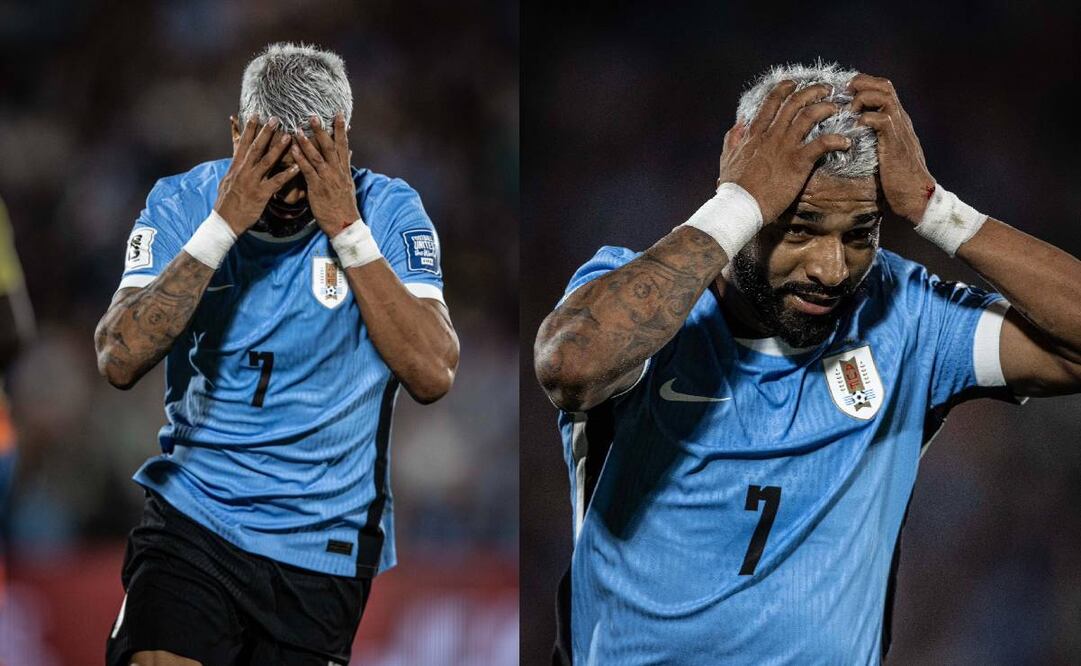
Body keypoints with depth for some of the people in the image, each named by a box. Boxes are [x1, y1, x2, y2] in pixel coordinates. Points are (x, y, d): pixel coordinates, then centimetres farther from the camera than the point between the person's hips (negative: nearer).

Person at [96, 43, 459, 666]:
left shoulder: (387, 211, -4)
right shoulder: (182, 203, -2)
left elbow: (434, 375, -15)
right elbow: (121, 360, -15)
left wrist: (348, 229, -19)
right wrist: (224, 223, -19)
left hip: (323, 550, 0)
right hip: (193, 521, 0)